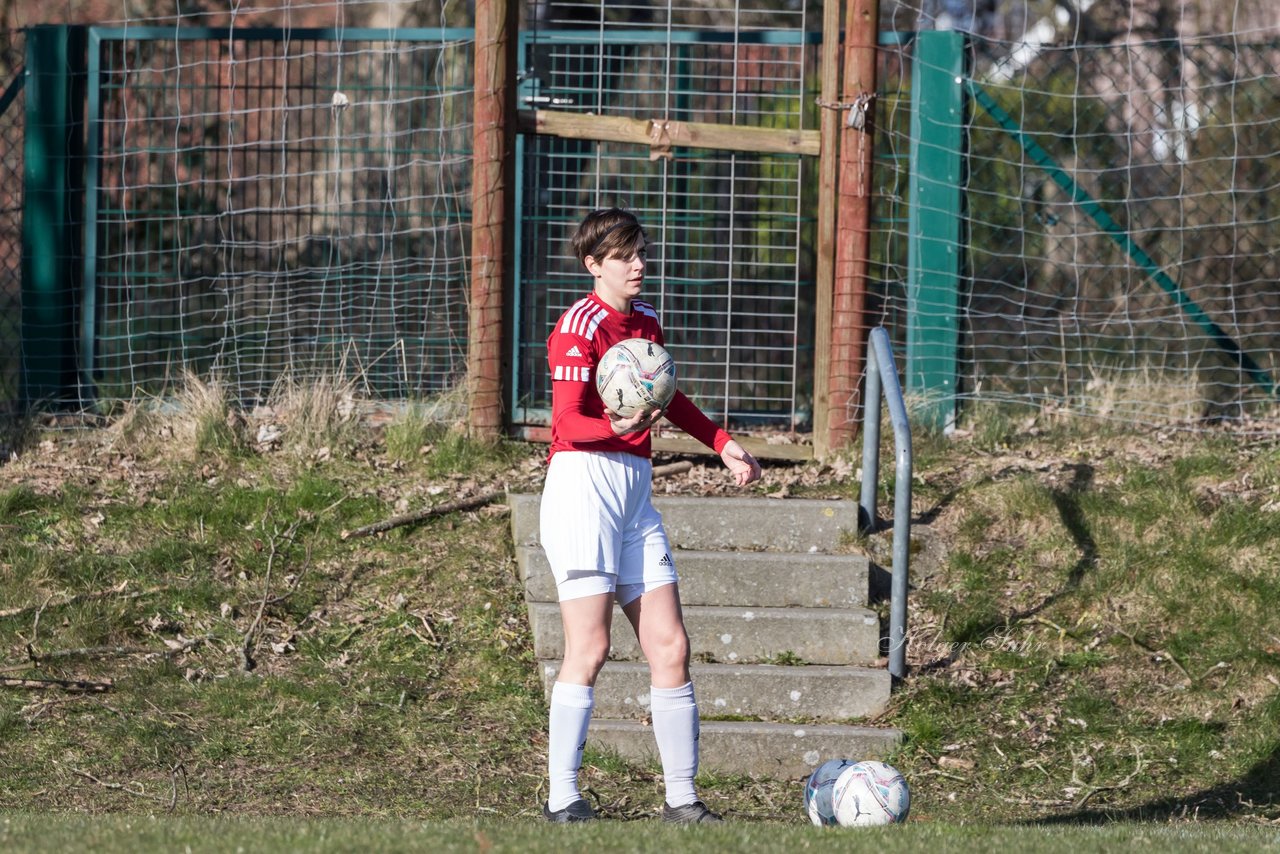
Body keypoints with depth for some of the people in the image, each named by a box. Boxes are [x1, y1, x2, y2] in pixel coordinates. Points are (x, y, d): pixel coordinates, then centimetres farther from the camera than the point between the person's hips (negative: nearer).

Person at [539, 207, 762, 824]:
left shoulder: (645, 319, 15)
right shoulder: (580, 327, -10)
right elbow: (567, 424, -18)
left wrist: (722, 444, 32)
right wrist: (618, 427, -36)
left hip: (634, 494, 8)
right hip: (583, 480, -8)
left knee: (670, 646, 3)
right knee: (589, 646, -13)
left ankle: (681, 800, 9)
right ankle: (561, 800, -8)